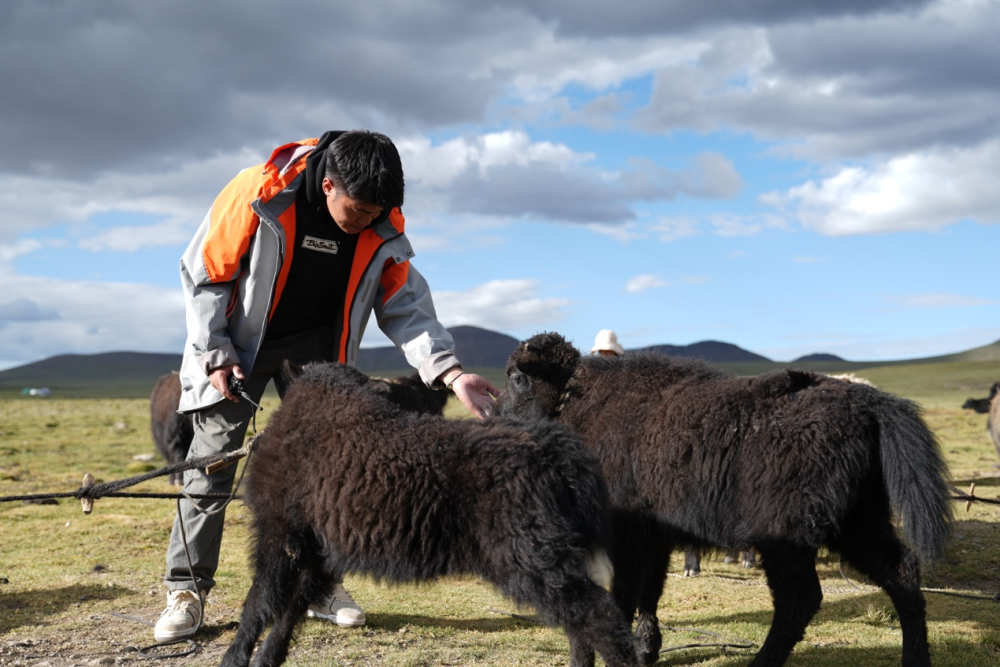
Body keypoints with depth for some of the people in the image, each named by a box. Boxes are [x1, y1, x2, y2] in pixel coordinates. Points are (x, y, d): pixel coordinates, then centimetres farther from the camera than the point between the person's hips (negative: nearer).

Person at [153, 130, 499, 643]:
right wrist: (215, 354, -17)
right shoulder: (259, 194, -27)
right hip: (239, 339, -3)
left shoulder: (384, 226, -16)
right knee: (212, 458, -6)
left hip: (317, 347, 3)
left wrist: (450, 372, -23)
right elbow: (205, 274, -15)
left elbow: (406, 306, -10)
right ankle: (186, 590, 3)